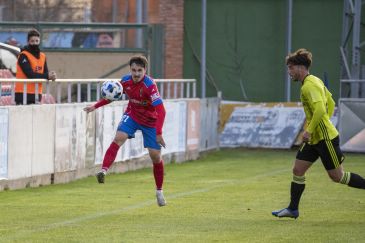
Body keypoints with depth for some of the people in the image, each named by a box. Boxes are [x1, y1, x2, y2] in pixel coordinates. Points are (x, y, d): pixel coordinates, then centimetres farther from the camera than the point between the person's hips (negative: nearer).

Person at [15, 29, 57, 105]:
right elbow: (30, 74, -17)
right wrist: (47, 76, -22)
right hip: (23, 93, -6)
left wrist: (51, 76, -16)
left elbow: (45, 73, 8)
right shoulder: (23, 56, -8)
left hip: (36, 94, 6)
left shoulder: (42, 56, 13)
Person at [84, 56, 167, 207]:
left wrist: (159, 133, -39)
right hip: (132, 115, 3)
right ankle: (103, 171, -39)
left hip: (150, 121, -3)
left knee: (155, 155, -1)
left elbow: (161, 110, -32)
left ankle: (159, 191, 18)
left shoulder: (149, 85, -29)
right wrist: (96, 106, 4)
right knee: (119, 138, -25)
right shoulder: (125, 81, -13)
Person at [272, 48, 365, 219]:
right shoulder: (316, 81, 12)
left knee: (337, 176, -2)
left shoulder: (309, 86, -18)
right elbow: (331, 104, 21)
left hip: (325, 138, -10)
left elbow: (320, 110, -29)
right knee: (297, 170, 6)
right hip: (314, 139, 10)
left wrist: (309, 130, -22)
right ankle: (293, 209, 11)